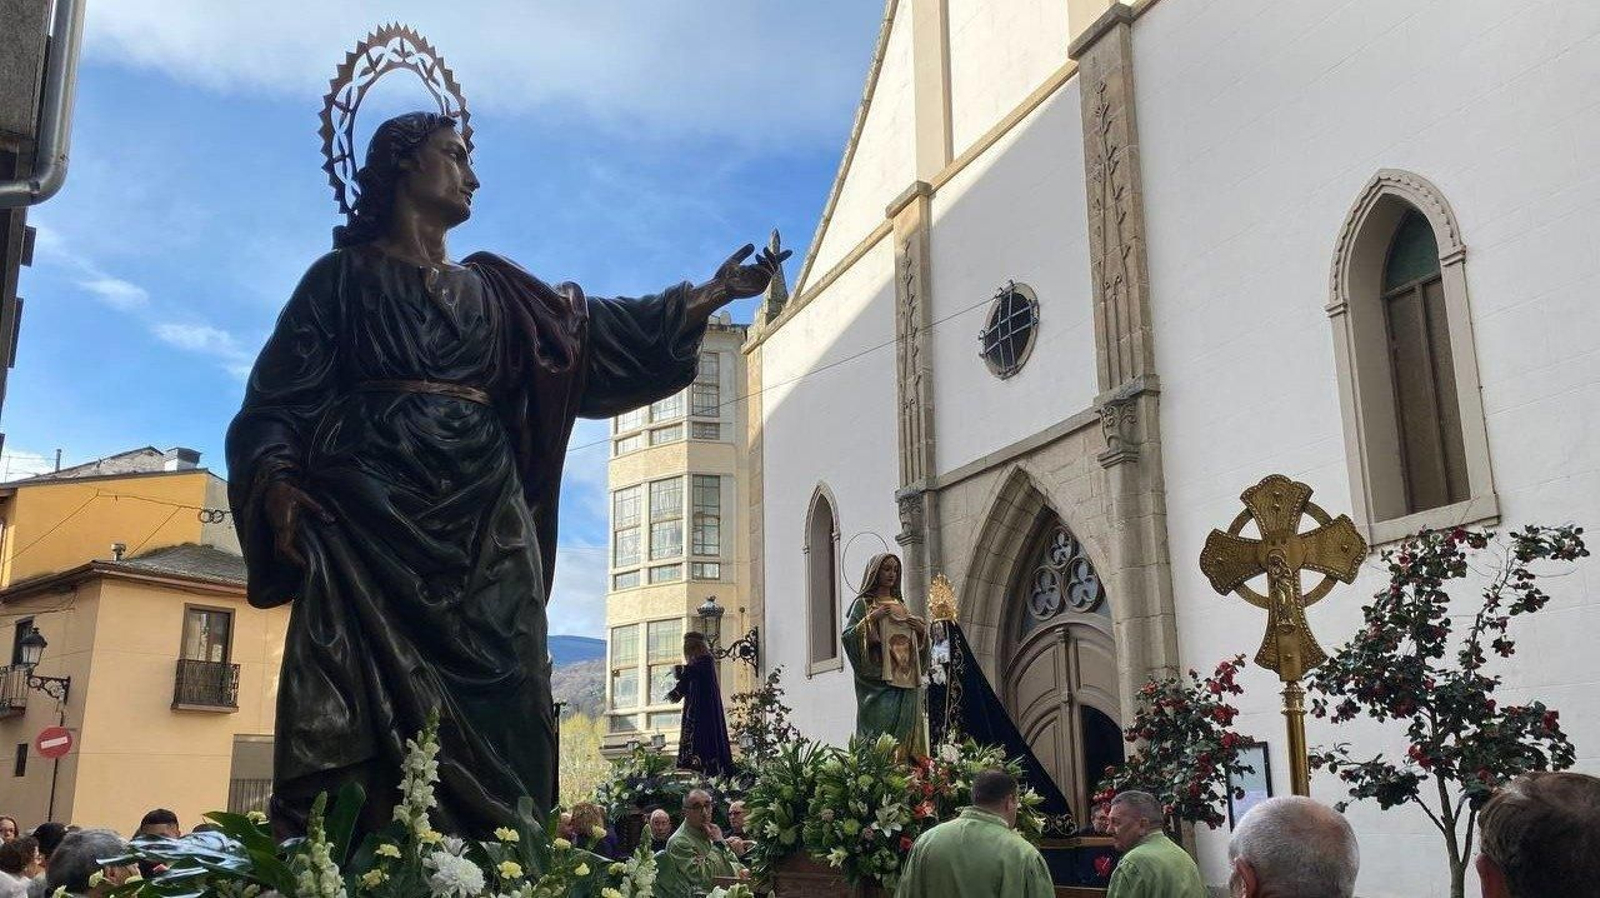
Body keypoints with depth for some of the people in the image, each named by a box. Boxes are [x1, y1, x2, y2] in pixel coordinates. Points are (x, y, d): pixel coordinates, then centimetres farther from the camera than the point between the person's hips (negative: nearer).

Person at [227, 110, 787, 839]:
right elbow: (280, 397, 5)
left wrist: (707, 298, 5)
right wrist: (276, 483, -15)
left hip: (480, 527, 4)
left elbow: (599, 331, 14)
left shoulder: (492, 288, 24)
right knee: (362, 720, -13)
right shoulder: (344, 276, 12)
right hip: (369, 515, -4)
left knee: (487, 722, -6)